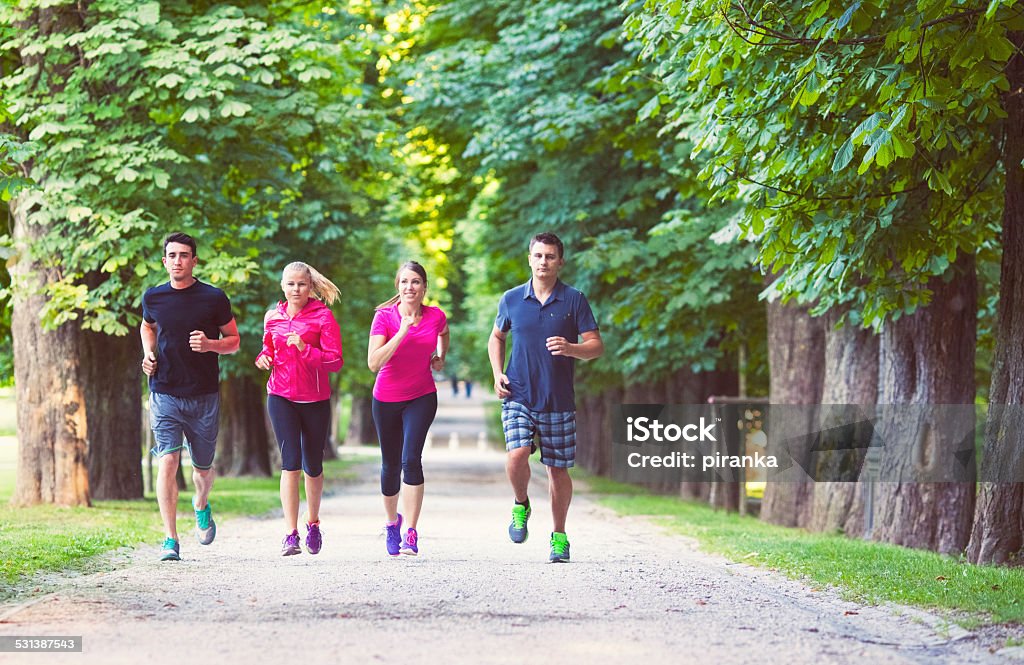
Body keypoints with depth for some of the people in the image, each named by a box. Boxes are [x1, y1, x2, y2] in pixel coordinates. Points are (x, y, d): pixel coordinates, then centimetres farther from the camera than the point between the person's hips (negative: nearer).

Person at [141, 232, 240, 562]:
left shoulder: (214, 298, -4)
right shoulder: (153, 297, 3)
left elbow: (234, 341, 5)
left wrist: (210, 344, -16)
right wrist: (149, 353, 5)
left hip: (204, 396, 0)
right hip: (165, 395, 0)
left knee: (203, 467, 11)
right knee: (167, 463, -13)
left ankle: (201, 506, 46)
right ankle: (170, 540, -11)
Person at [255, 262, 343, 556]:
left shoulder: (323, 317, -5)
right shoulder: (273, 317, 6)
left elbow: (335, 361, -9)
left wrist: (306, 350, -24)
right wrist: (264, 357, 0)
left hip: (315, 399, -1)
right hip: (281, 396, 1)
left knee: (312, 466, 10)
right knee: (290, 462, -12)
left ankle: (313, 523, 35)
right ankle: (291, 534, -13)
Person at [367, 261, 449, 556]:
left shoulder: (436, 316, -7)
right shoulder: (385, 316, -14)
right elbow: (373, 363, -25)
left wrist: (440, 357, 4)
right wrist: (402, 333, -31)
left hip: (422, 398, 0)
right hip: (387, 399, 0)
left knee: (411, 459, -19)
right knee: (390, 465, 12)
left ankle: (411, 534, -18)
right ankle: (392, 522, 38)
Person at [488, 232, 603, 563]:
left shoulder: (574, 300, -1)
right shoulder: (511, 299, 5)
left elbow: (596, 346, -2)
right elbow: (496, 338, 21)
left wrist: (571, 348, -22)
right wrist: (498, 373, 5)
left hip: (558, 400, 0)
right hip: (518, 397, 0)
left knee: (557, 469, 6)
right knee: (516, 457, -20)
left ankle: (559, 536, 23)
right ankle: (521, 505, 11)